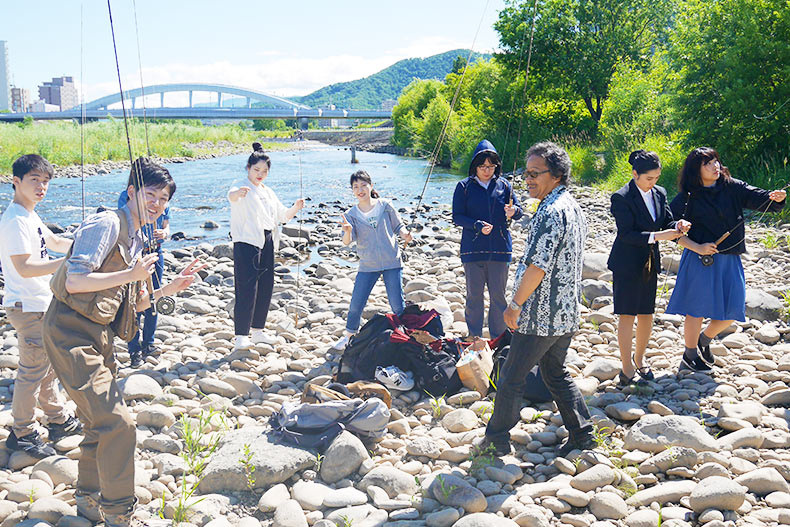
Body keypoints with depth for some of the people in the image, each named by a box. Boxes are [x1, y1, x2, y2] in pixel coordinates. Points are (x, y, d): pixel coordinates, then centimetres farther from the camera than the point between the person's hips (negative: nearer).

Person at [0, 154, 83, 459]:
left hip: (42, 305, 10)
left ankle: (60, 421, 32)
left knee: (47, 366, 19)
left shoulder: (29, 216, 12)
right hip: (28, 308, -10)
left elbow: (54, 242, 26)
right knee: (32, 371, -2)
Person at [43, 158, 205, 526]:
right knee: (117, 423, -14)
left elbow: (132, 304, 20)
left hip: (98, 336, 10)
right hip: (71, 334, -10)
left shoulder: (135, 239, 16)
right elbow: (74, 281, -22)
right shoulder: (107, 224, -13)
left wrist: (167, 289, 6)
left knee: (100, 424, 18)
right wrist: (132, 274, -23)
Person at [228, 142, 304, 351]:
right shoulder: (241, 185, -5)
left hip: (267, 244, 8)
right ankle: (240, 336, -8)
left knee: (266, 287, 11)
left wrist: (296, 208, 1)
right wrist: (238, 193, -54)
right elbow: (231, 196, -29)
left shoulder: (268, 192, 18)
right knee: (247, 289, -11)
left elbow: (283, 215, 22)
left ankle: (258, 331, 24)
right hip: (246, 243, -7)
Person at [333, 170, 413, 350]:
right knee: (356, 304, 0)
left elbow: (398, 226, 9)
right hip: (367, 266, 1)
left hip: (392, 262, -1)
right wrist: (347, 232, -32)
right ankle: (348, 335, 23)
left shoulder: (385, 205, 1)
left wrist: (405, 235, -13)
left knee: (397, 304, -1)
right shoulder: (351, 215, 1)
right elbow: (347, 241, -10)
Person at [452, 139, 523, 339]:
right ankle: (474, 338, 18)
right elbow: (457, 216, -1)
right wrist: (477, 225, -17)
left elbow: (519, 210, 5)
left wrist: (513, 211, -19)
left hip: (500, 248, 1)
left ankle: (498, 339, 16)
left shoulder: (503, 185, 8)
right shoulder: (464, 186, 3)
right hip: (473, 249, -1)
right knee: (474, 295, 5)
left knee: (498, 295, 4)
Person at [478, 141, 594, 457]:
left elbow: (537, 266, -24)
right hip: (567, 315, 10)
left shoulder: (551, 212, -21)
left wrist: (515, 304, -15)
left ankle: (497, 439, 15)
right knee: (556, 374, 20)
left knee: (511, 378, 3)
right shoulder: (573, 207, 11)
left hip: (540, 316, -10)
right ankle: (582, 434, 21)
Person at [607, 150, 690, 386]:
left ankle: (639, 358, 31)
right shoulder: (621, 198, -15)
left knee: (647, 314, 13)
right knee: (627, 315, -2)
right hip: (627, 263, -6)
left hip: (650, 264, 6)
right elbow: (626, 234, -19)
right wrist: (656, 236, -27)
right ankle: (627, 367, 6)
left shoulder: (659, 193, 5)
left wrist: (677, 225, -14)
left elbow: (667, 221, 8)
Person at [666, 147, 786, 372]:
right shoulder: (687, 198, -3)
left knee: (732, 311, 6)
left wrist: (776, 198, -27)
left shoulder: (733, 188, 5)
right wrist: (696, 247, -14)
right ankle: (689, 356, 20)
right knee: (697, 309, 1)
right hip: (700, 261, -4)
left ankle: (704, 339, 33)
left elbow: (757, 198, -5)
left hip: (730, 260, 4)